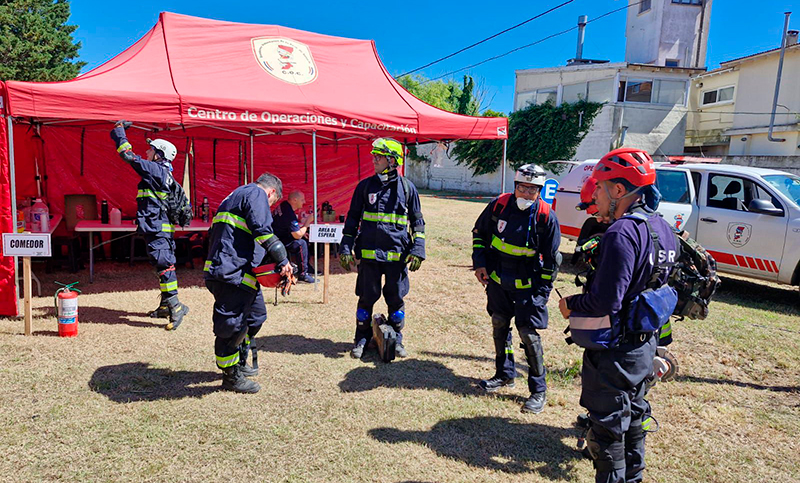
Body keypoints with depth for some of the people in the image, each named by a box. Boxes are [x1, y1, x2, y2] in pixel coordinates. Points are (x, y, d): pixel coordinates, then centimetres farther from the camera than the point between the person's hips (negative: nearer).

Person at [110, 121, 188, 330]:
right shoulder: (163, 173, 17)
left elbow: (129, 156, -9)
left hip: (157, 229, -11)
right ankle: (165, 305, 24)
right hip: (161, 228, 11)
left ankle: (175, 307, -15)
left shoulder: (155, 169, -10)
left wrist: (119, 131, 2)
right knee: (163, 264, 15)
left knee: (164, 265, -13)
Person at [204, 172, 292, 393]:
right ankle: (231, 376, 10)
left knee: (256, 314, 21)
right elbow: (263, 230, -20)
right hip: (233, 273, -11)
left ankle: (239, 364, 33)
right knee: (232, 324, -1)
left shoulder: (237, 195, 26)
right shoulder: (256, 194, -5)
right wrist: (282, 260, -14)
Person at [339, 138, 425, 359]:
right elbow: (353, 217, 10)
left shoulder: (407, 187, 3)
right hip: (369, 253, 1)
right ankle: (362, 338, 23)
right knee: (366, 297, 7)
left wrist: (418, 250, -1)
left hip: (397, 254, 0)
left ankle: (396, 339, 25)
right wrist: (346, 247, 4)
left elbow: (417, 221, 7)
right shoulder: (365, 186, 5)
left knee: (396, 298, 8)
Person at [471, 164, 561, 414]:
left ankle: (538, 390, 10)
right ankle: (505, 374, 35)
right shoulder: (498, 205, -6)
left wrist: (542, 292, -8)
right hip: (497, 280, 4)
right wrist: (479, 263, 1)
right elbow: (479, 233, 10)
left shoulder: (546, 216, -13)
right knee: (499, 326, 15)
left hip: (527, 286, -4)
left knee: (529, 333, -5)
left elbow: (551, 259, -6)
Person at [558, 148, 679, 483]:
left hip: (615, 350, -10)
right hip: (644, 342, 10)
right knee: (632, 412, 25)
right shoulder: (660, 227, 4)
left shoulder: (622, 233, -26)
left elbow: (605, 300, -29)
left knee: (607, 423, 6)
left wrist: (570, 304, -12)